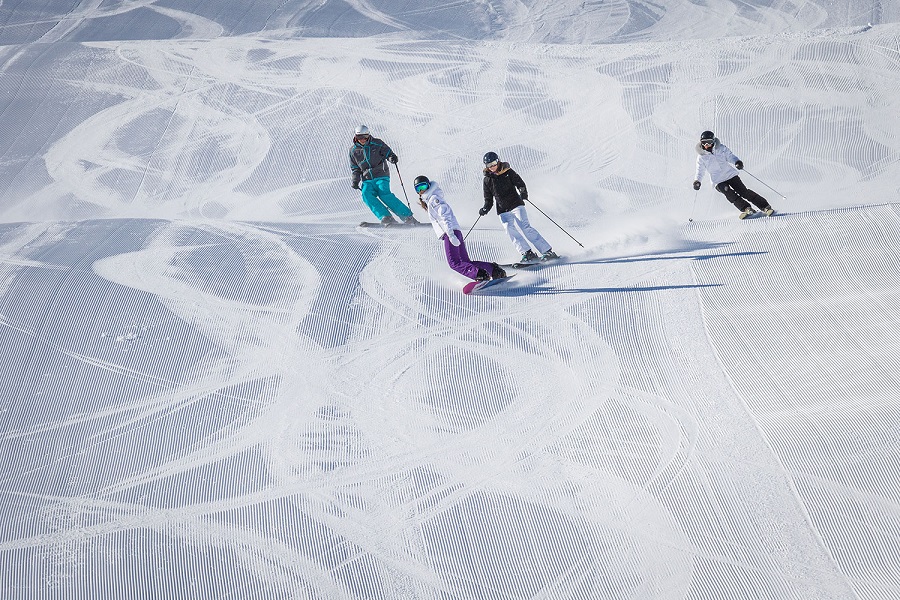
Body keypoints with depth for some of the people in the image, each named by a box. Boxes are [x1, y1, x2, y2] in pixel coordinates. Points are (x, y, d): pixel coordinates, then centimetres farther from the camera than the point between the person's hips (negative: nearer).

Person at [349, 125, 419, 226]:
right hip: (367, 180, 3)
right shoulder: (353, 150, 11)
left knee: (384, 194, -28)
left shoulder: (377, 144, 2)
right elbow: (355, 169, 18)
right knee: (366, 195, -27)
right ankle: (386, 218, -34)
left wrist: (392, 158, -21)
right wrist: (354, 181, 2)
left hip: (381, 176, -3)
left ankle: (407, 217, -25)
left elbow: (388, 153, 3)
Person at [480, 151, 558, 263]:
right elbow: (488, 198, 15)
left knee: (525, 227, -16)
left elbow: (520, 183, -2)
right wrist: (485, 208, -3)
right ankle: (528, 254, -12)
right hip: (503, 211, 4)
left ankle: (548, 251, -15)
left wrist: (523, 192, -23)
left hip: (516, 205, -3)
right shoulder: (487, 179, 8)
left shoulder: (508, 172, 0)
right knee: (511, 231, -16)